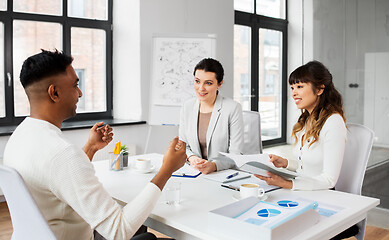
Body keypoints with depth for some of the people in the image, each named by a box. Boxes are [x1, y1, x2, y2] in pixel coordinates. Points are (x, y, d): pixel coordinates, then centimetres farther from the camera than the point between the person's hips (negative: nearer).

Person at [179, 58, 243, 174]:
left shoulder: (233, 108, -8)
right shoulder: (187, 107, 7)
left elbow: (235, 154, -8)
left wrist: (214, 165, -26)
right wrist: (191, 158, -8)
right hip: (194, 172, 3)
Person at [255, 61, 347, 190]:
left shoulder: (333, 122, -16)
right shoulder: (305, 120, 10)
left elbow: (329, 180, -19)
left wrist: (287, 184, -26)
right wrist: (285, 163, 0)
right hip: (301, 193, 7)